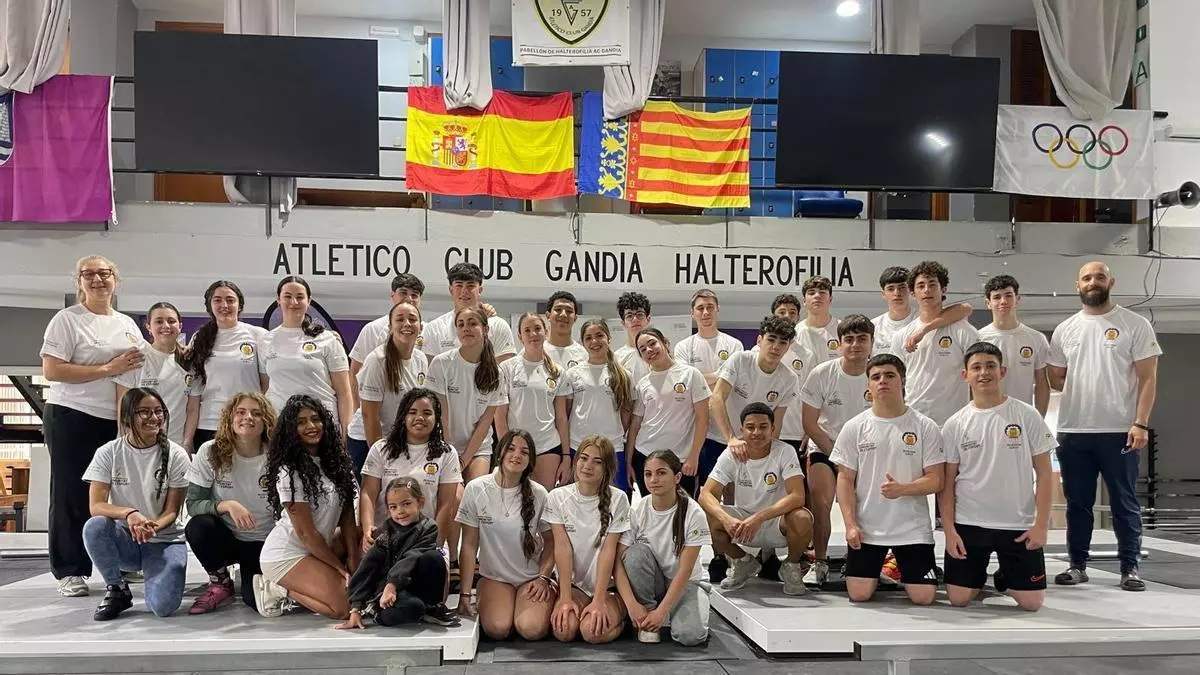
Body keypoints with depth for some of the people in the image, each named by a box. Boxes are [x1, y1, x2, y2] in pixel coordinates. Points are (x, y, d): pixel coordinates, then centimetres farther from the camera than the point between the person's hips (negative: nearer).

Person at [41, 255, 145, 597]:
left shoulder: (128, 325, 15)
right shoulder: (67, 319, -4)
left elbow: (140, 369, 24)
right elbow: (51, 371, -14)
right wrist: (107, 369, -16)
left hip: (117, 421, 5)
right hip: (72, 418, -5)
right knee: (73, 494, 0)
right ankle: (70, 571, 9)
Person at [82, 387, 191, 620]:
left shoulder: (176, 455, -6)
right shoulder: (108, 453, -4)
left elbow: (172, 511, -6)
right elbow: (96, 506, -11)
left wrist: (154, 526, -28)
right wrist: (128, 513, -32)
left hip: (163, 540, -1)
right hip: (124, 539, 1)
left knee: (163, 605, -25)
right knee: (94, 527, -33)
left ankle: (164, 576, 13)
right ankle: (116, 589, -8)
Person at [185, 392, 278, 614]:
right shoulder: (210, 452, -10)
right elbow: (193, 504, -12)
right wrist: (227, 505, -31)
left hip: (262, 544, -1)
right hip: (225, 537, 1)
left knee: (258, 599, -25)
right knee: (197, 526, -32)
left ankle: (247, 575, 14)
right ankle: (221, 583, -4)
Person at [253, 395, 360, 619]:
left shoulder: (335, 460, 4)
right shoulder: (289, 472, -18)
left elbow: (347, 516, 3)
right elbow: (306, 532, -17)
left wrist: (352, 560, -6)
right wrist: (341, 569, -11)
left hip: (316, 548, 9)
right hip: (285, 556, -9)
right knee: (345, 606, -19)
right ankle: (281, 591, 1)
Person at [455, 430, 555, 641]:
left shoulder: (538, 494, -6)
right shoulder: (476, 489, -8)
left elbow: (550, 541, 5)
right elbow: (469, 545, -5)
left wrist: (543, 578, -10)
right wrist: (465, 594, -7)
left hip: (532, 576, 0)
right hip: (494, 576, 0)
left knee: (532, 629, -24)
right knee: (497, 628, -26)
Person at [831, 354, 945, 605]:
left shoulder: (925, 427, -3)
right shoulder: (854, 427, 1)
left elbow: (935, 480, -5)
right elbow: (845, 479, 1)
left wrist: (903, 489, -24)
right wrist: (850, 525, -9)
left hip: (913, 528, 0)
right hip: (866, 528, 1)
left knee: (923, 597, -5)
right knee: (859, 594, -5)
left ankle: (900, 569, 28)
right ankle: (876, 570, 29)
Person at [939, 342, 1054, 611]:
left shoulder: (1027, 415, -3)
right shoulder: (955, 424, -1)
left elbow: (1044, 473, -1)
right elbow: (947, 482, 2)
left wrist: (1041, 524, -7)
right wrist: (949, 529, -5)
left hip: (1019, 525, 0)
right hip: (968, 525, 1)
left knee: (1032, 602, -1)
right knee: (958, 599, 0)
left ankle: (1006, 577, 31)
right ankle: (979, 575, 32)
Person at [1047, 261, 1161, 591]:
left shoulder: (1135, 325, -1)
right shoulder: (1064, 330, 10)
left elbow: (1148, 378, -5)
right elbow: (1055, 379, 15)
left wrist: (1140, 423, -14)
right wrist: (1085, 387, 0)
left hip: (1120, 431, -3)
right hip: (1073, 432, 4)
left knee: (1125, 503, 4)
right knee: (1077, 503, 10)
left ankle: (1130, 568, 14)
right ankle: (1078, 565, 19)